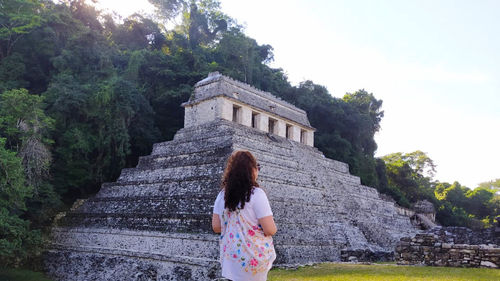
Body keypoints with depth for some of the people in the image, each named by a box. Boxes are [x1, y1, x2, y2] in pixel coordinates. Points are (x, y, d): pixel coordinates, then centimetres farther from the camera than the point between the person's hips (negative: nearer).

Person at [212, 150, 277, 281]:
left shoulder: (222, 194, -2)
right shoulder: (256, 194, -17)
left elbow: (216, 227, 3)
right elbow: (270, 230, -17)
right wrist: (272, 224, 4)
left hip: (230, 258, 5)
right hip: (254, 259, -5)